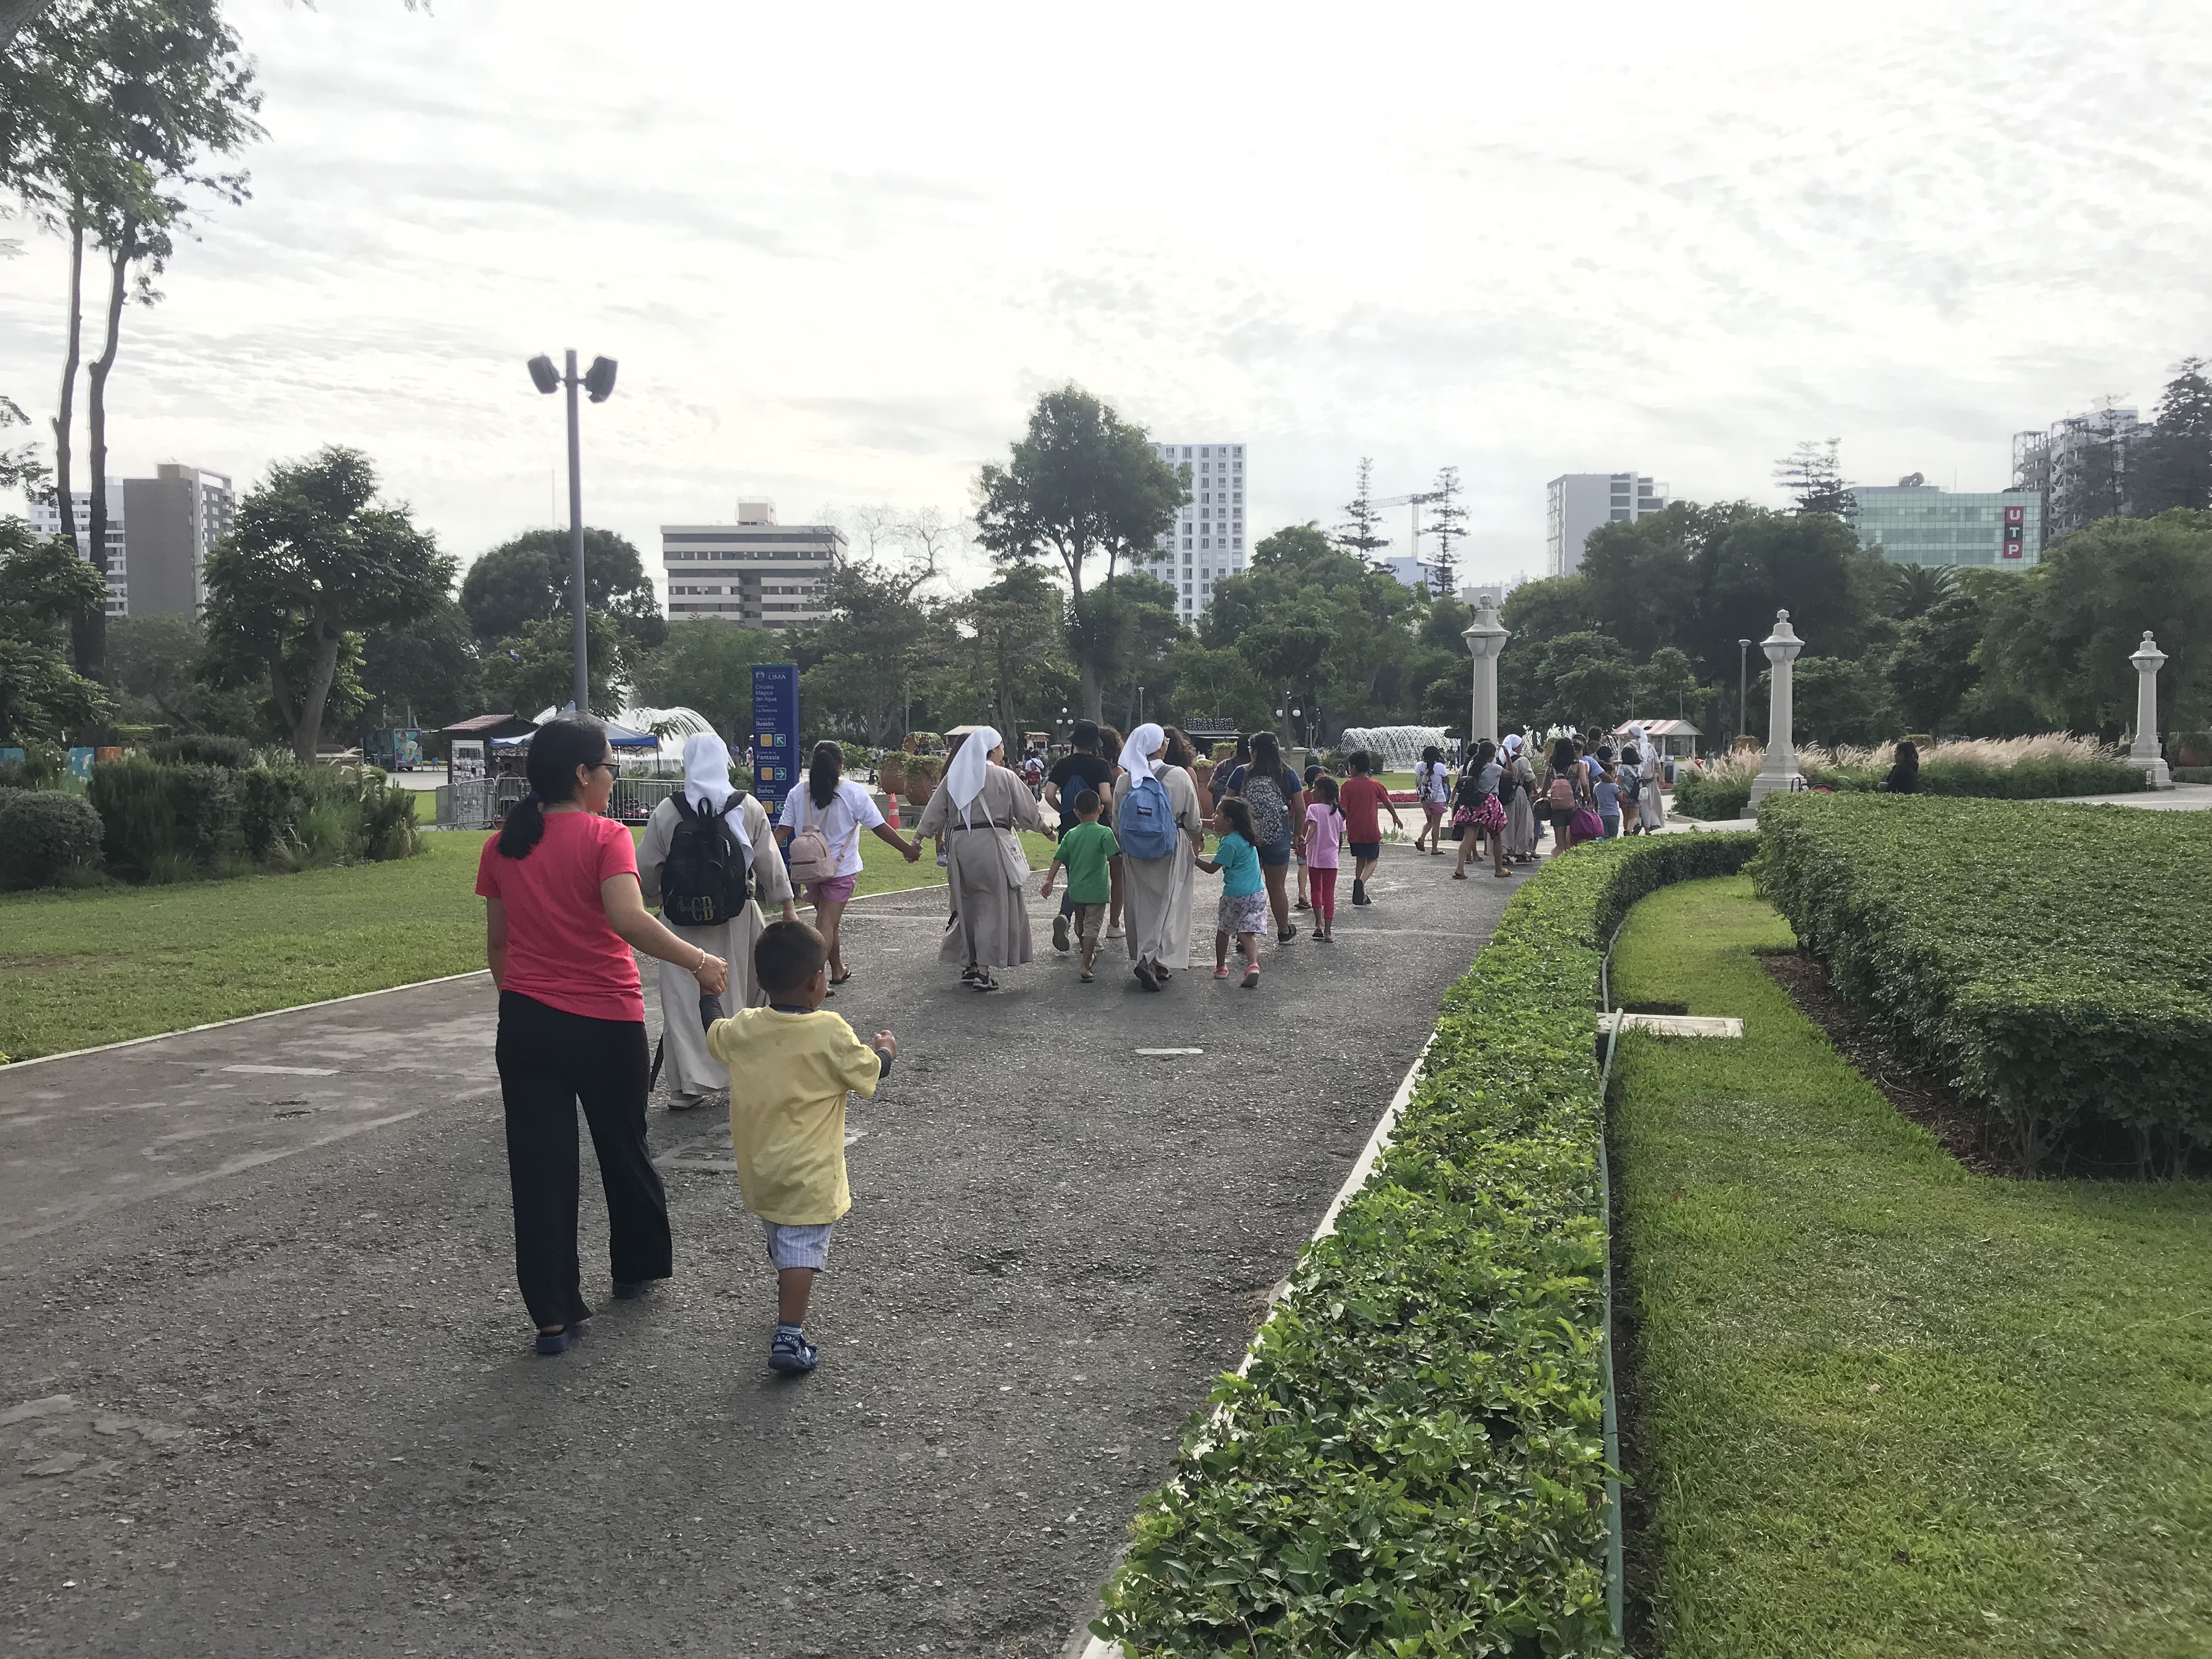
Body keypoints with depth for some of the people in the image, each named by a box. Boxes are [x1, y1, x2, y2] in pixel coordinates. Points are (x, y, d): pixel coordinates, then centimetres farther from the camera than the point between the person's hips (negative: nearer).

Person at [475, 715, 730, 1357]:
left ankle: (555, 1315, 7)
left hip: (525, 1022, 4)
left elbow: (497, 943, 10)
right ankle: (636, 1269, 36)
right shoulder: (606, 837, -13)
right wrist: (700, 961, -24)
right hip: (605, 1024, -3)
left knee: (540, 1167, 5)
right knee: (623, 1150, 18)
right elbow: (629, 920, -29)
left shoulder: (502, 846, 3)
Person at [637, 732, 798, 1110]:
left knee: (684, 999, 3)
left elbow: (646, 867, 2)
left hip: (682, 921, -1)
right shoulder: (748, 807, -2)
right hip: (737, 917, 1)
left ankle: (685, 1087, 2)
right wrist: (788, 907, 8)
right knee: (744, 991, 15)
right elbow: (769, 861, 0)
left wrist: (655, 899, 22)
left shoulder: (666, 812, -4)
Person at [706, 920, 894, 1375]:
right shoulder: (831, 1035, -20)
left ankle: (792, 1308, 47)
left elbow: (713, 1038, 17)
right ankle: (789, 1337, -11)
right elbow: (869, 1077, -8)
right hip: (808, 1175, -6)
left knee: (780, 1242, 27)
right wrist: (885, 1052, 13)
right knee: (803, 1248, -3)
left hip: (756, 1166, 6)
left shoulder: (743, 1028, -6)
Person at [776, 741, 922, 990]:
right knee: (828, 923, -5)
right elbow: (880, 828, -6)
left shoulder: (797, 794, 0)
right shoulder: (854, 793, -9)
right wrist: (907, 849, 4)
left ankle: (838, 970, 32)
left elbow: (782, 831, -4)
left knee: (828, 921, 20)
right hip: (841, 869, -4)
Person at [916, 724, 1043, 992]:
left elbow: (933, 816, 10)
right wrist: (1044, 825, 23)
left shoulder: (953, 777, 11)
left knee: (968, 905, 16)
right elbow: (1028, 814, 3)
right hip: (992, 844, -5)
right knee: (994, 906, 1)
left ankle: (969, 965, 21)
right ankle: (983, 971, -4)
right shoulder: (1004, 777, -1)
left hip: (959, 845, 5)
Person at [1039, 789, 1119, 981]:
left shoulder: (1071, 835, 3)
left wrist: (1049, 880, 2)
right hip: (1096, 890, -5)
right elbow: (1114, 857, -20)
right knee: (1092, 927, -3)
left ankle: (1088, 954, 44)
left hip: (1075, 890, 5)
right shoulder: (1105, 833, -11)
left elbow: (1058, 859, 1)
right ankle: (1086, 966, -14)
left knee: (1081, 925, 22)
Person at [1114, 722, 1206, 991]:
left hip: (1135, 856, 3)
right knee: (1170, 905, 1)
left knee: (1141, 907, 12)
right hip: (1173, 851, -3)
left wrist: (1125, 850, 22)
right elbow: (1194, 822, -3)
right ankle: (1158, 960, -15)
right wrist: (1196, 839, 18)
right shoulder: (1179, 776, -10)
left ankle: (1141, 960, 18)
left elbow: (1117, 827, 5)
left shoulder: (1125, 781, -3)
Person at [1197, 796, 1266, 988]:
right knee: (1247, 933, 2)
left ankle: (1220, 967, 27)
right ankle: (1253, 964, -20)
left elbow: (1212, 868, -8)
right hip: (1257, 893, 6)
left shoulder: (1229, 843, -14)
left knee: (1223, 929, 14)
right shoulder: (1245, 838, 11)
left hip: (1236, 895, -6)